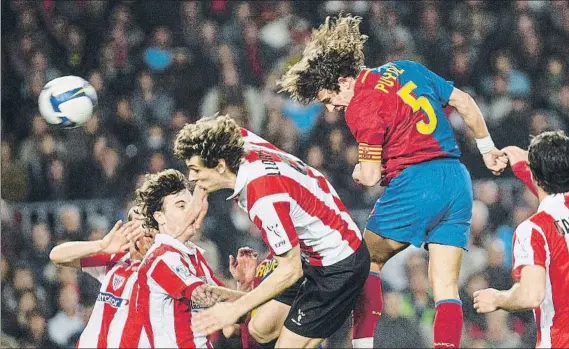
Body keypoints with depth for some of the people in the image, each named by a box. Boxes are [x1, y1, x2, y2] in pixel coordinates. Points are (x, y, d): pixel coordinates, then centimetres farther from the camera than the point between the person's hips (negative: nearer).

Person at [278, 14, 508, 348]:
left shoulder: (362, 105, -8)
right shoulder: (406, 69, 14)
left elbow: (370, 176, -7)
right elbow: (465, 102, 20)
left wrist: (358, 172, 16)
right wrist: (488, 148, 30)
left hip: (415, 183, -7)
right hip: (459, 182, 7)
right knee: (447, 289, 4)